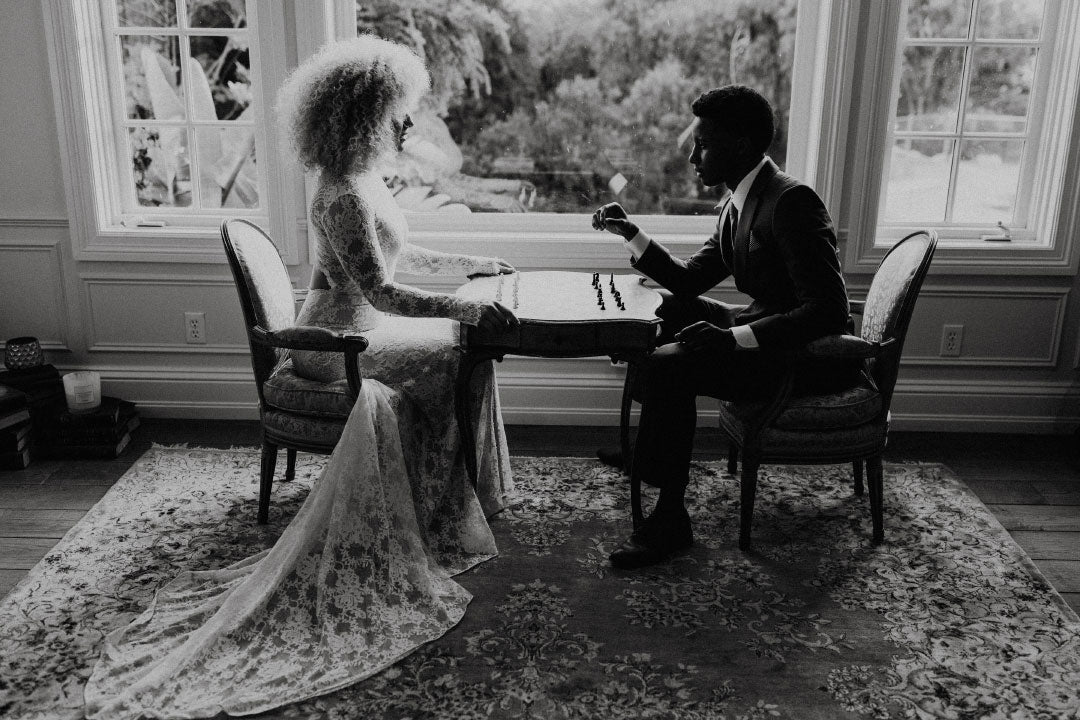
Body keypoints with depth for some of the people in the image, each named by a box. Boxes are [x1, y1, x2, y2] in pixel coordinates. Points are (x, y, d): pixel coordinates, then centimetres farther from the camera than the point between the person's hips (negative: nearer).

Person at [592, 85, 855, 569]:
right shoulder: (739, 203, 8)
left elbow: (829, 310, -29)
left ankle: (670, 519, -13)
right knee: (664, 309, 15)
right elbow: (690, 281, 15)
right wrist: (630, 233, 5)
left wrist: (733, 339, -34)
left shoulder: (790, 201, -23)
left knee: (666, 367, -24)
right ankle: (645, 446, 23)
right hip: (767, 326, 10)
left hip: (809, 356, -10)